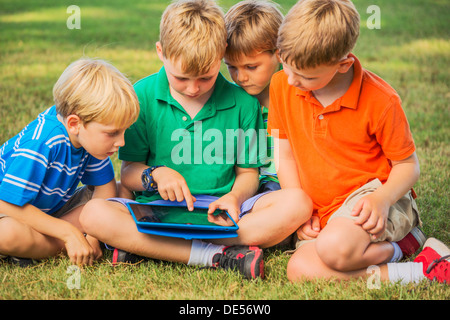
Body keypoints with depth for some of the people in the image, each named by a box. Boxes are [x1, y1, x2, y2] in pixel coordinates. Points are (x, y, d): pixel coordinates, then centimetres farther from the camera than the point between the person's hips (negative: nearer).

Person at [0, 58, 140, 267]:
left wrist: (93, 234, -16)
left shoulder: (91, 135, -13)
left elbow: (104, 185, -2)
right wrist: (69, 233, -31)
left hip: (52, 208, 8)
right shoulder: (42, 143, -36)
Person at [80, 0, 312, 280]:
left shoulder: (242, 102, 1)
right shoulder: (143, 95, 0)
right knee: (94, 214, -29)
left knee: (297, 203, -27)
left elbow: (248, 172, 9)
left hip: (220, 212, 1)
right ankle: (218, 255, -33)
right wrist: (155, 174, -18)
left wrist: (234, 197, -14)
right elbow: (128, 172, 5)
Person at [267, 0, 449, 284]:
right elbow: (285, 154, 6)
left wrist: (382, 199, -27)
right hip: (323, 213, 6)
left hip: (371, 195, -6)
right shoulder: (282, 86, -4)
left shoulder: (380, 101, -16)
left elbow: (408, 165, -6)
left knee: (335, 247, -39)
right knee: (299, 270, -25)